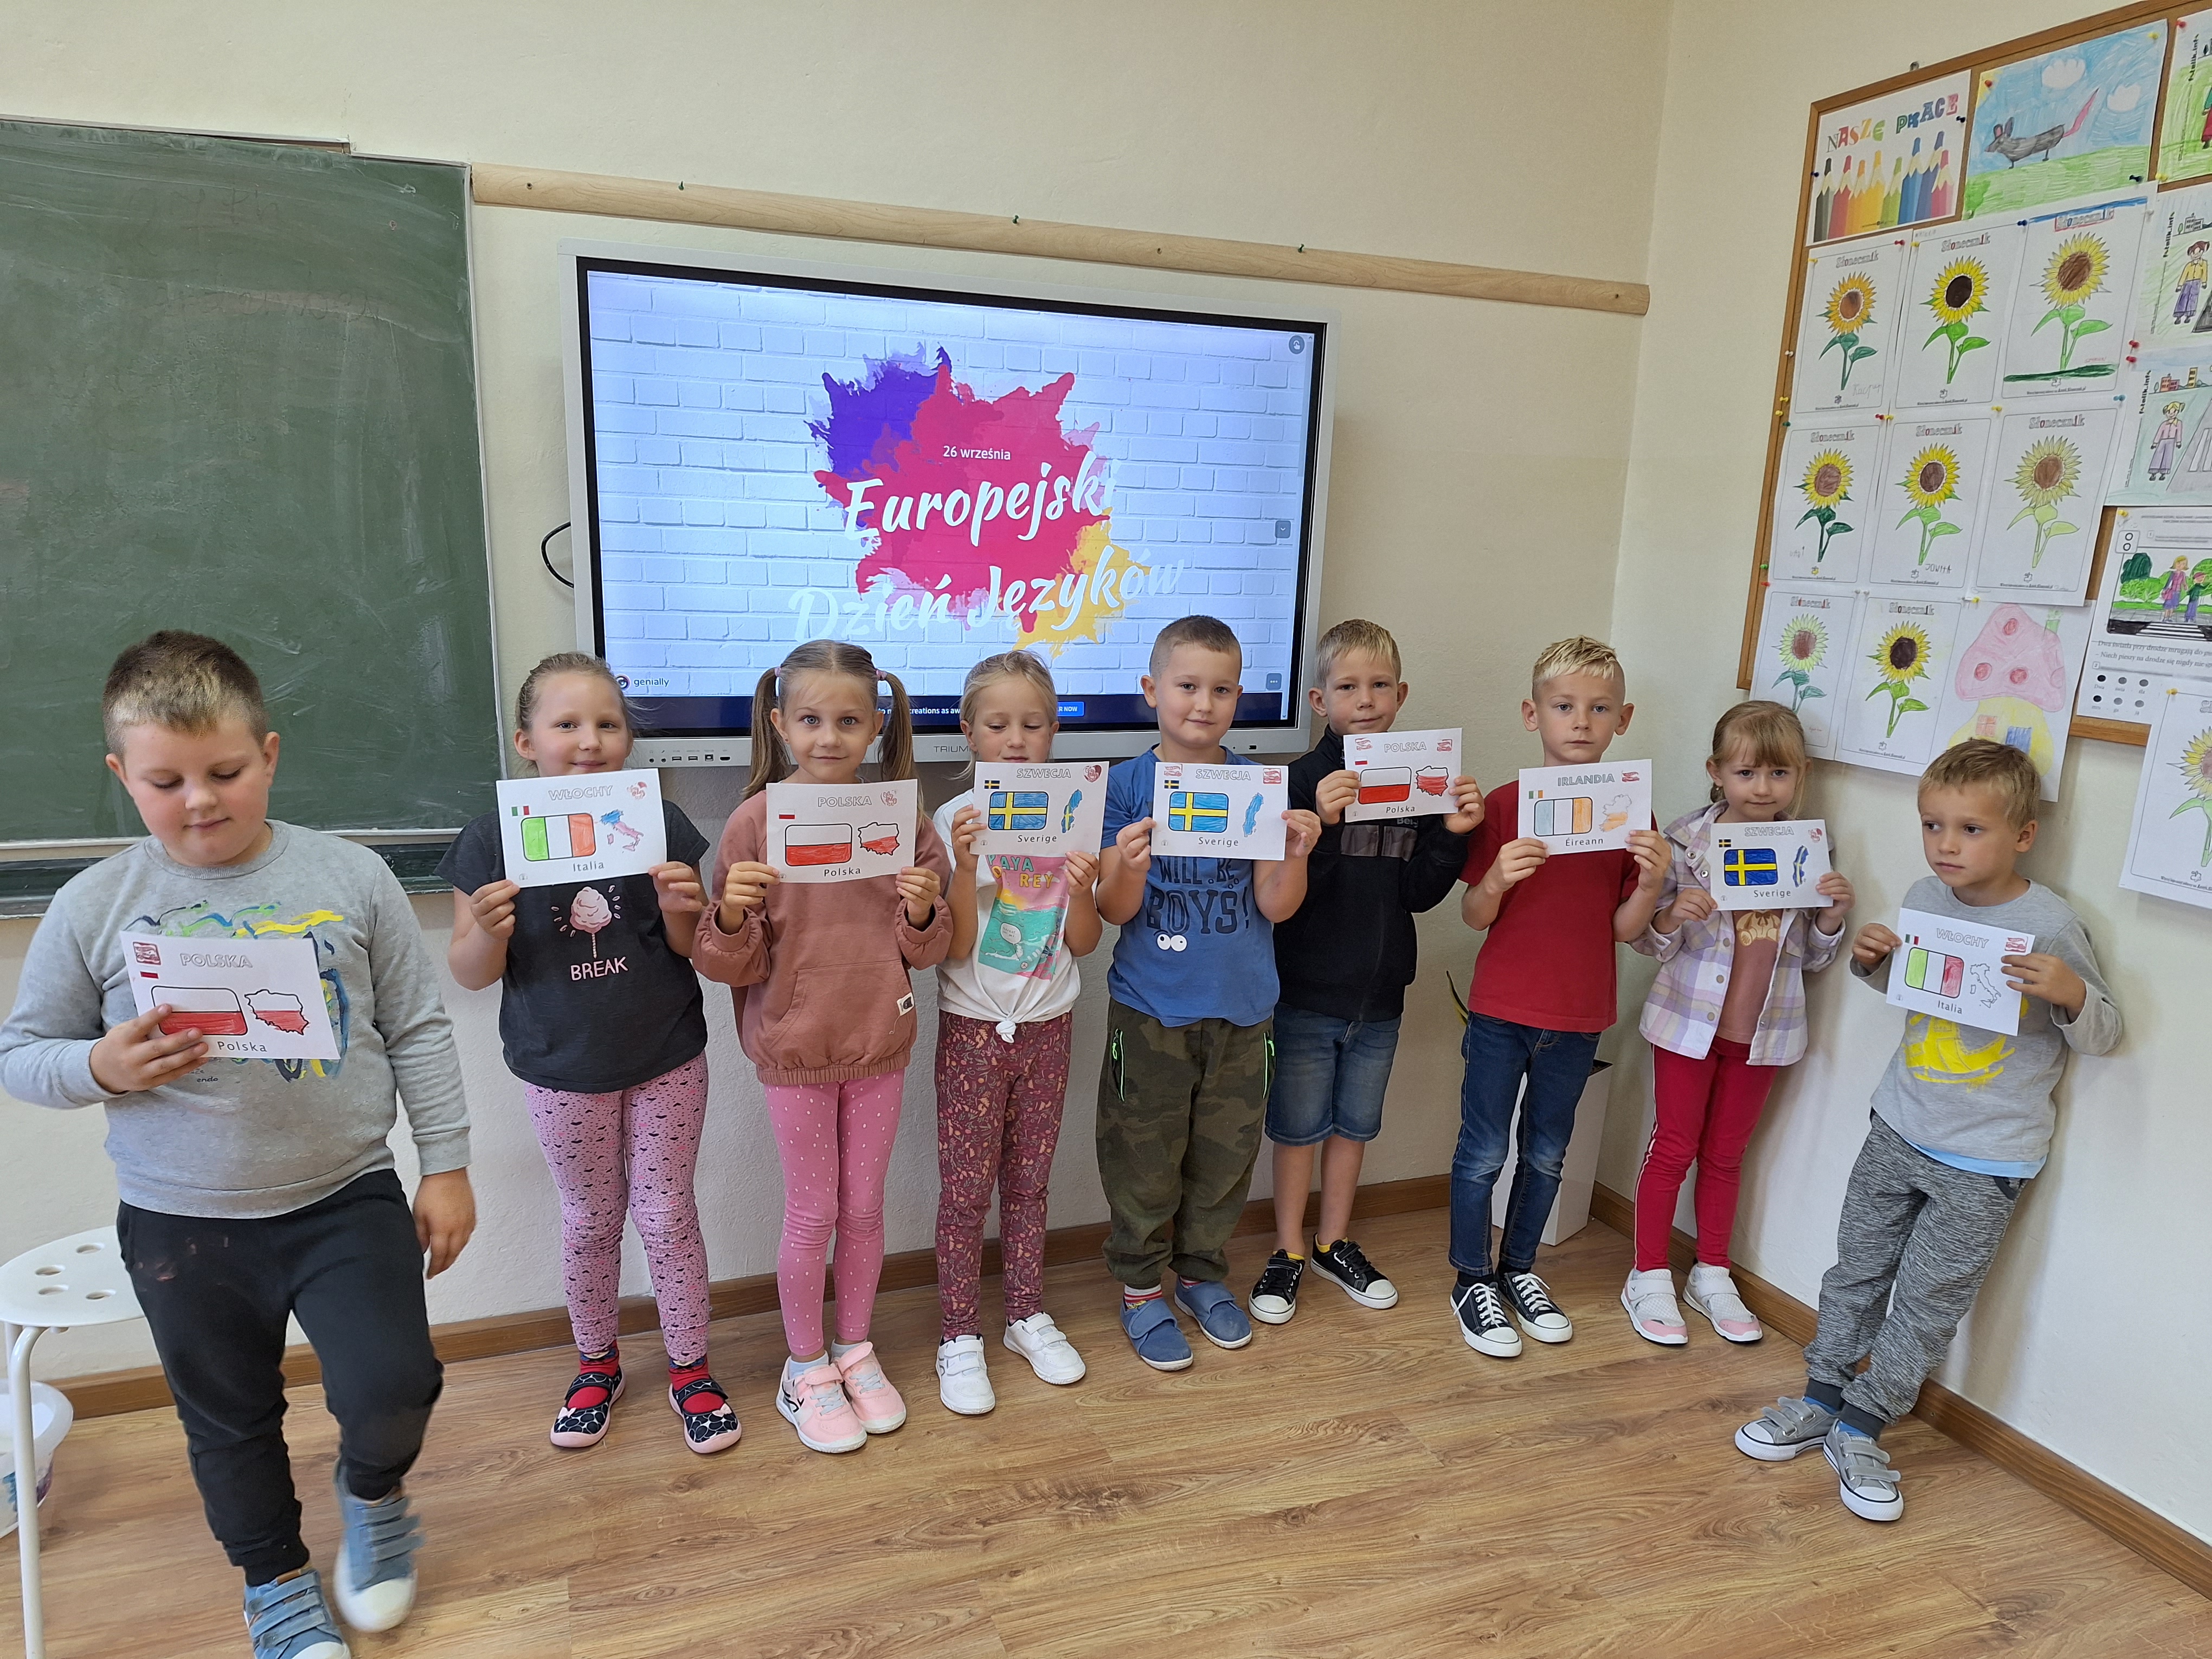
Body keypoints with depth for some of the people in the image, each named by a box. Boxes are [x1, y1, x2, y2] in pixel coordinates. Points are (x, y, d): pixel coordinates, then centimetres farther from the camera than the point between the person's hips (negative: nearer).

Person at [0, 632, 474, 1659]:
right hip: (181, 1226, 2)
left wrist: (444, 1166, -2)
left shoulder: (350, 877, -7)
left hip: (347, 1200, -1)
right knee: (229, 1423, 18)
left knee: (391, 1393, -8)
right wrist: (104, 1068, -19)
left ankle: (372, 1491, 29)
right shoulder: (94, 908, -6)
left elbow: (417, 1030, -2)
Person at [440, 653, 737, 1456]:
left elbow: (690, 949, -2)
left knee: (668, 1214, 11)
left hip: (667, 1059, 0)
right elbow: (471, 973, -6)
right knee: (589, 1220, 17)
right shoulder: (493, 839, -10)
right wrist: (488, 930, -27)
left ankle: (690, 1367, 31)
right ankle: (597, 1363, 40)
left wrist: (682, 909, -23)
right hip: (561, 1068, 0)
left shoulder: (660, 823, -10)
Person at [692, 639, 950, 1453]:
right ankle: (805, 1372, 32)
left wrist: (923, 911, -19)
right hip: (795, 1048, -2)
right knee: (812, 1215, 10)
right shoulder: (755, 821, -12)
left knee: (865, 1209, 16)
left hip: (879, 1045, 3)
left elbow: (925, 950, 1)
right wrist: (731, 915, -28)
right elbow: (734, 963, -8)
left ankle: (855, 1352, 38)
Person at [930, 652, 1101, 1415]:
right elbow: (952, 949, -13)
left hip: (1047, 1026, 3)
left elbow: (1083, 943, 0)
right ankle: (959, 1336, 19)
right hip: (973, 1028, -2)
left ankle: (1027, 1316, 31)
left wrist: (1082, 887, -19)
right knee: (965, 1188, 4)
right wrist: (966, 867, -26)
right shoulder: (955, 820, -9)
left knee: (1029, 1180, 15)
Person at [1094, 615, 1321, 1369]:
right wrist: (1130, 864, -28)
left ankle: (1202, 1272, 36)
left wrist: (1296, 854, -21)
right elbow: (1116, 910, -7)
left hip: (1242, 1008, 3)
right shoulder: (1127, 783, -6)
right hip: (1151, 1007, -2)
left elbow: (1274, 906, -2)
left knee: (1225, 1152, 15)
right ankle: (1141, 1289, 27)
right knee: (1145, 1158, 8)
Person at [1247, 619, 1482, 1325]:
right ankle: (1289, 1253, 27)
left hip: (1380, 992, 4)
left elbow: (1419, 894, 0)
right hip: (1307, 992, -4)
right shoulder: (1303, 779, -13)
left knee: (1355, 1123, 19)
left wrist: (1454, 835, -15)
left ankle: (1335, 1242, 37)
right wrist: (1321, 823, -35)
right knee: (1299, 1125, 10)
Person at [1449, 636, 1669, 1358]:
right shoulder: (1504, 804, -9)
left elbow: (1624, 928, 0)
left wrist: (1651, 881, -19)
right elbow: (1474, 916, -6)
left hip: (1580, 1016, 3)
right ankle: (1472, 1280, 24)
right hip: (1501, 1008, -3)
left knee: (1546, 1153, 17)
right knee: (1483, 1151, 7)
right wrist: (1498, 877, -26)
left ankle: (1519, 1269, 36)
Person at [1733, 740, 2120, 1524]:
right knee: (1857, 1269, 15)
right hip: (1898, 1129, 5)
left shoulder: (2051, 926, -17)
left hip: (1984, 1162, -4)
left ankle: (1859, 1429, 21)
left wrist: (2072, 994, -30)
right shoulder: (1924, 898, -2)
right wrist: (1872, 960, -6)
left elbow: (2103, 1036, -9)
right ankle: (1821, 1398, 30)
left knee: (1930, 1300, 6)